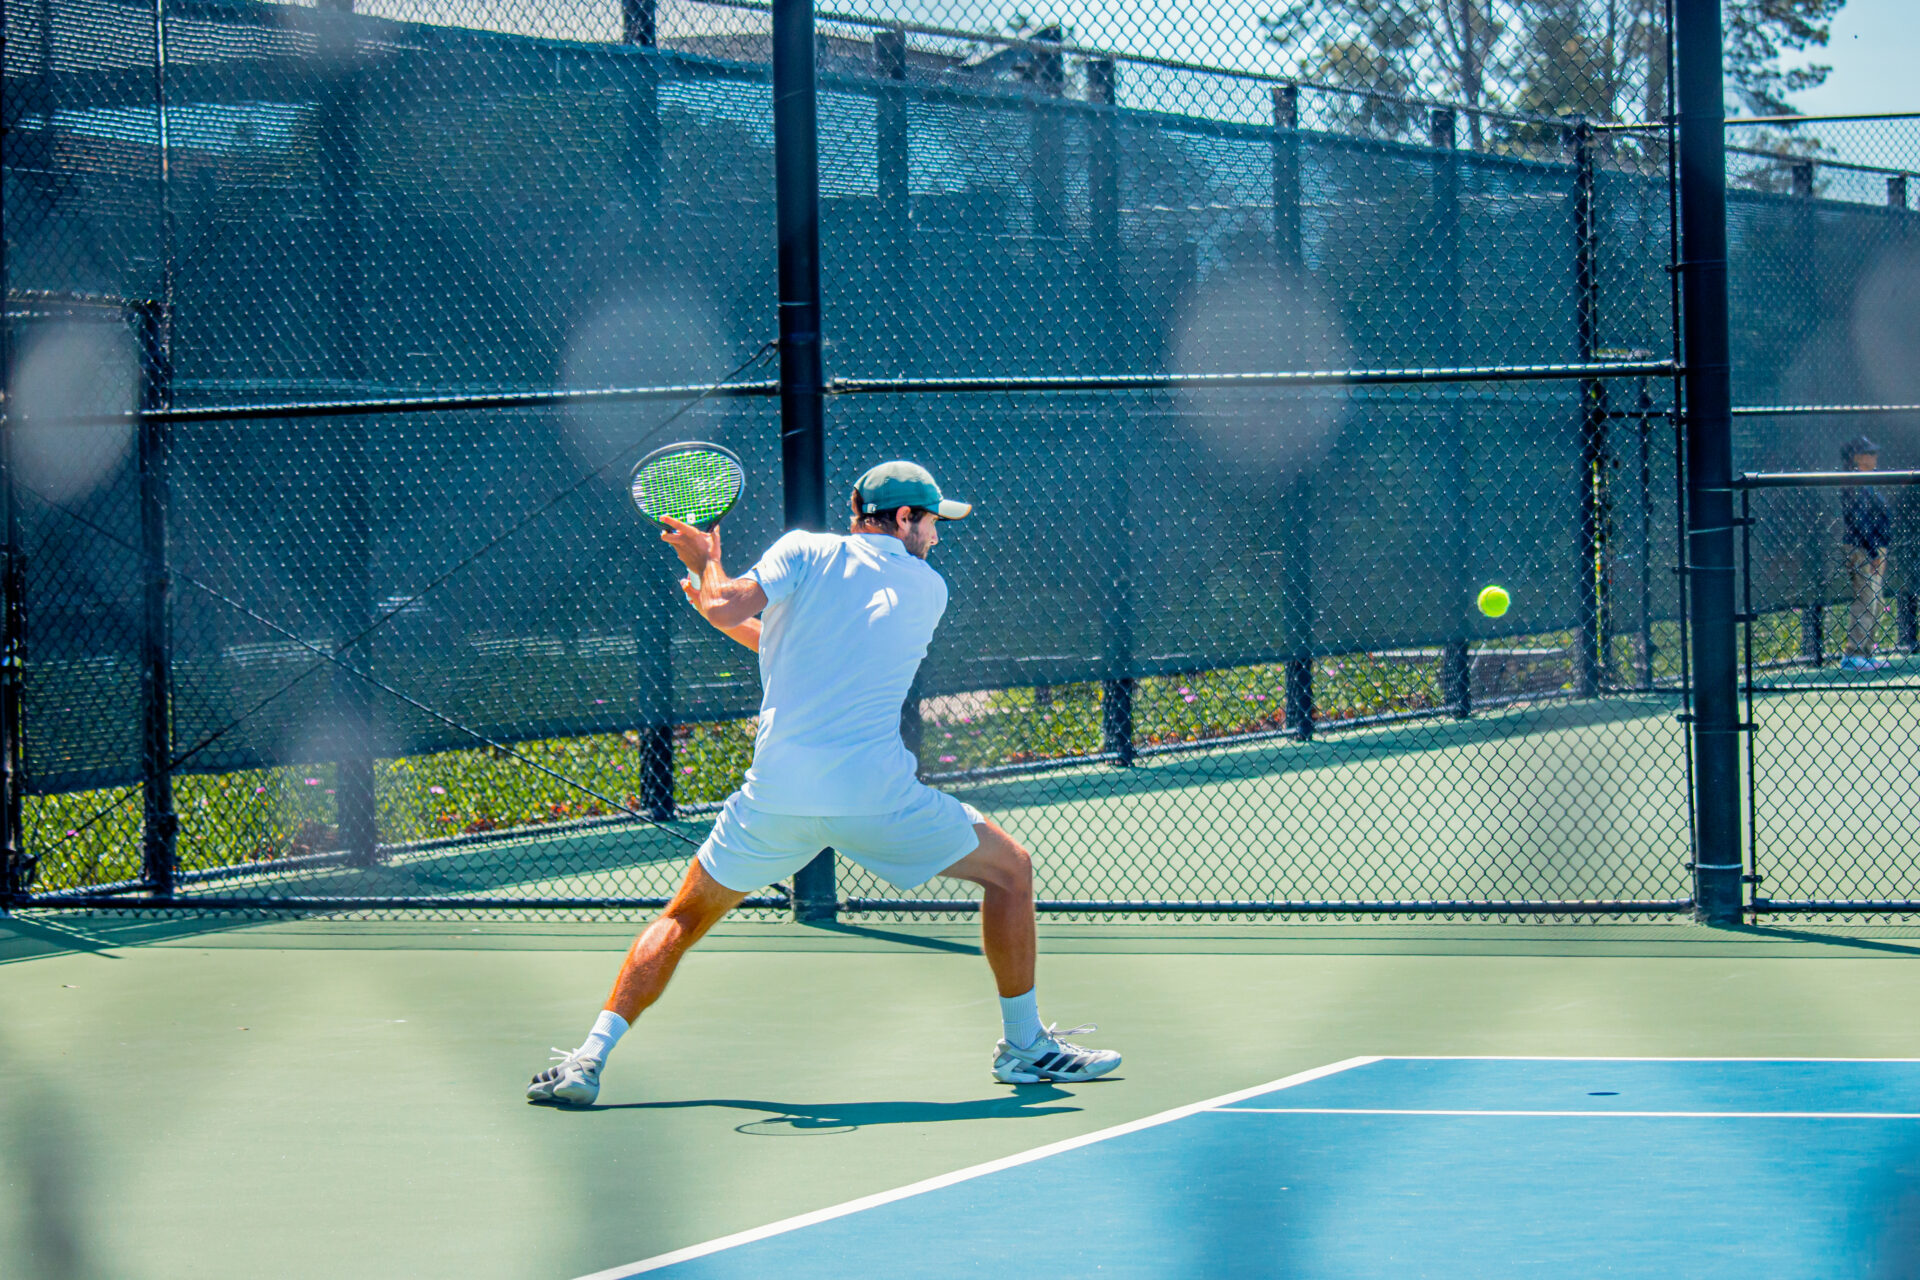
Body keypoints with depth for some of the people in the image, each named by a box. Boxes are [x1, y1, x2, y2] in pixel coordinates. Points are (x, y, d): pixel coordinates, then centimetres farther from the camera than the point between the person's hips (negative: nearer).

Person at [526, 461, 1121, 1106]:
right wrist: (737, 623, 25)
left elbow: (728, 605, -10)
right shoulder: (929, 591, 12)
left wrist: (708, 564, 11)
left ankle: (590, 1058, 5)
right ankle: (1025, 1046, 20)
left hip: (775, 795, 1)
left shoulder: (804, 552, 6)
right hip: (878, 796, -1)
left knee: (683, 920, 18)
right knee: (1009, 869, 18)